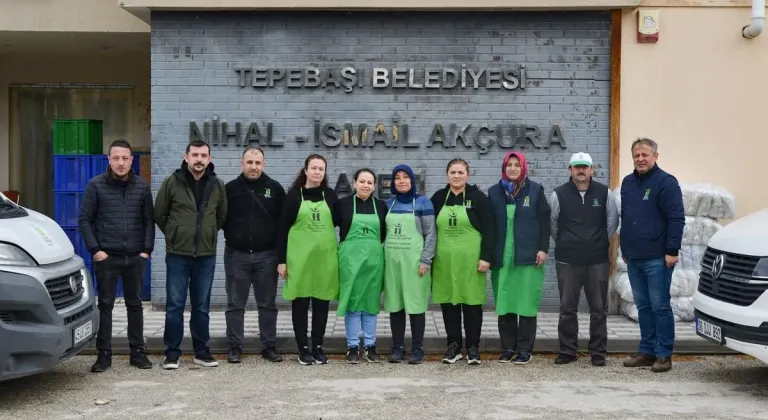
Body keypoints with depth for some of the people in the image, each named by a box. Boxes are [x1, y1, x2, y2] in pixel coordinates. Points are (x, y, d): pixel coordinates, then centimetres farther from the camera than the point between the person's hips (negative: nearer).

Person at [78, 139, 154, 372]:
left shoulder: (142, 185, 5)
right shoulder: (96, 185, -1)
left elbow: (149, 220, 7)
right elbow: (85, 219, -1)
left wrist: (147, 249, -1)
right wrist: (95, 249, -8)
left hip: (135, 257, 2)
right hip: (106, 257, -2)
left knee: (135, 305, 10)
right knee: (105, 305, 4)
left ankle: (137, 351, 18)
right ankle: (104, 354, 11)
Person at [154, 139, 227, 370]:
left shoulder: (217, 185, 4)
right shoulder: (172, 182, -5)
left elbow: (222, 216, 16)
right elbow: (159, 215, 4)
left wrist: (208, 234, 10)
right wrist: (174, 235, 8)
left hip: (206, 255, 2)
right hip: (177, 255, -2)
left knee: (202, 306, 10)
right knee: (174, 305, 2)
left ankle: (202, 351, 19)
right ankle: (172, 352, 11)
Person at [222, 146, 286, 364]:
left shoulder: (275, 188, 1)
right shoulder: (230, 188, 1)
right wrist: (232, 235, -5)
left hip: (266, 255, 0)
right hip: (236, 255, 0)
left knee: (268, 304, 7)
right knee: (235, 304, 6)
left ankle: (269, 346, 16)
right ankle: (235, 347, 15)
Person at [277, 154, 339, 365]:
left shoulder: (330, 195, 7)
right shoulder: (294, 195, 0)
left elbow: (338, 224, 12)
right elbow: (283, 229, -1)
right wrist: (281, 260, -6)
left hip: (325, 257, 2)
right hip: (300, 257, -2)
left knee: (321, 303, 7)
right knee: (300, 302, 3)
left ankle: (318, 346, 17)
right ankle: (303, 348, 12)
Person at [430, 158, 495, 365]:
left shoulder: (478, 197, -1)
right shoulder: (438, 198, 8)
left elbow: (489, 230, -4)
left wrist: (486, 257, -11)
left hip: (470, 260, -3)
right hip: (444, 260, 3)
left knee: (472, 303, 2)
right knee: (449, 302, 7)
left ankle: (473, 347, 12)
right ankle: (453, 345, 17)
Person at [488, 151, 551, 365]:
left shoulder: (535, 190, 3)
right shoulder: (494, 192, 9)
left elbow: (544, 221, 1)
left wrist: (543, 249, -7)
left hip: (528, 256, -2)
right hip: (502, 257, 2)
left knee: (526, 303, -2)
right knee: (504, 303, 4)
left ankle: (525, 349, 6)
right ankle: (508, 347, 14)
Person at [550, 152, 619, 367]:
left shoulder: (604, 193, 0)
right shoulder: (559, 194, -1)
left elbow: (612, 222, 10)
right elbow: (552, 223, 10)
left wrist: (600, 243, 13)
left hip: (598, 261, 0)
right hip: (567, 261, 0)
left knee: (599, 309, 6)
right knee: (567, 308, 6)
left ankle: (598, 352, 16)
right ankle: (567, 350, 17)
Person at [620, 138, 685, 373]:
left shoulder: (666, 182, -8)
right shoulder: (628, 182, 13)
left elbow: (676, 219, -12)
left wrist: (672, 250, -17)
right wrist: (624, 248, 18)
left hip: (657, 258, -7)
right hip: (633, 258, 7)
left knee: (660, 306, -2)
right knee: (643, 306, 11)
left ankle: (663, 354, 4)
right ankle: (647, 351, 18)